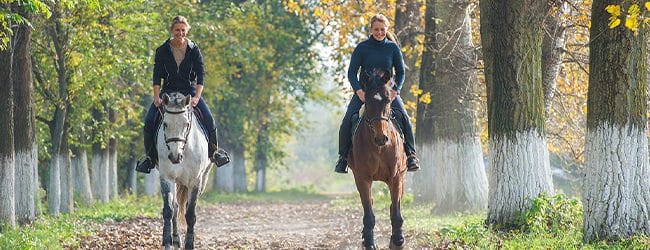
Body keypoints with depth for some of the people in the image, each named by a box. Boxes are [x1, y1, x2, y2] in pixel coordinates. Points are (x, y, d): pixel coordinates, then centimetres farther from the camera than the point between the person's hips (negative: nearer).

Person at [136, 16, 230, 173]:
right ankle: (150, 157, -3)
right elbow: (157, 76, -6)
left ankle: (213, 151, 4)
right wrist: (157, 97, -19)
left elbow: (201, 75, -8)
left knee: (208, 119, -20)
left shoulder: (194, 50, -3)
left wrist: (196, 97, -21)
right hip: (168, 91, 1)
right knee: (149, 121, -18)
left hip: (189, 90, 0)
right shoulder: (162, 51, -3)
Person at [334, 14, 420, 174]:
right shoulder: (362, 48, -2)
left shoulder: (393, 48, 1)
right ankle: (343, 157, -6)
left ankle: (411, 154, -10)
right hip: (364, 90, -1)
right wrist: (359, 91, -19)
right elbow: (351, 72, -3)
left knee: (404, 117, -20)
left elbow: (400, 72, 5)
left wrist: (395, 90, -12)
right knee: (348, 120, -19)